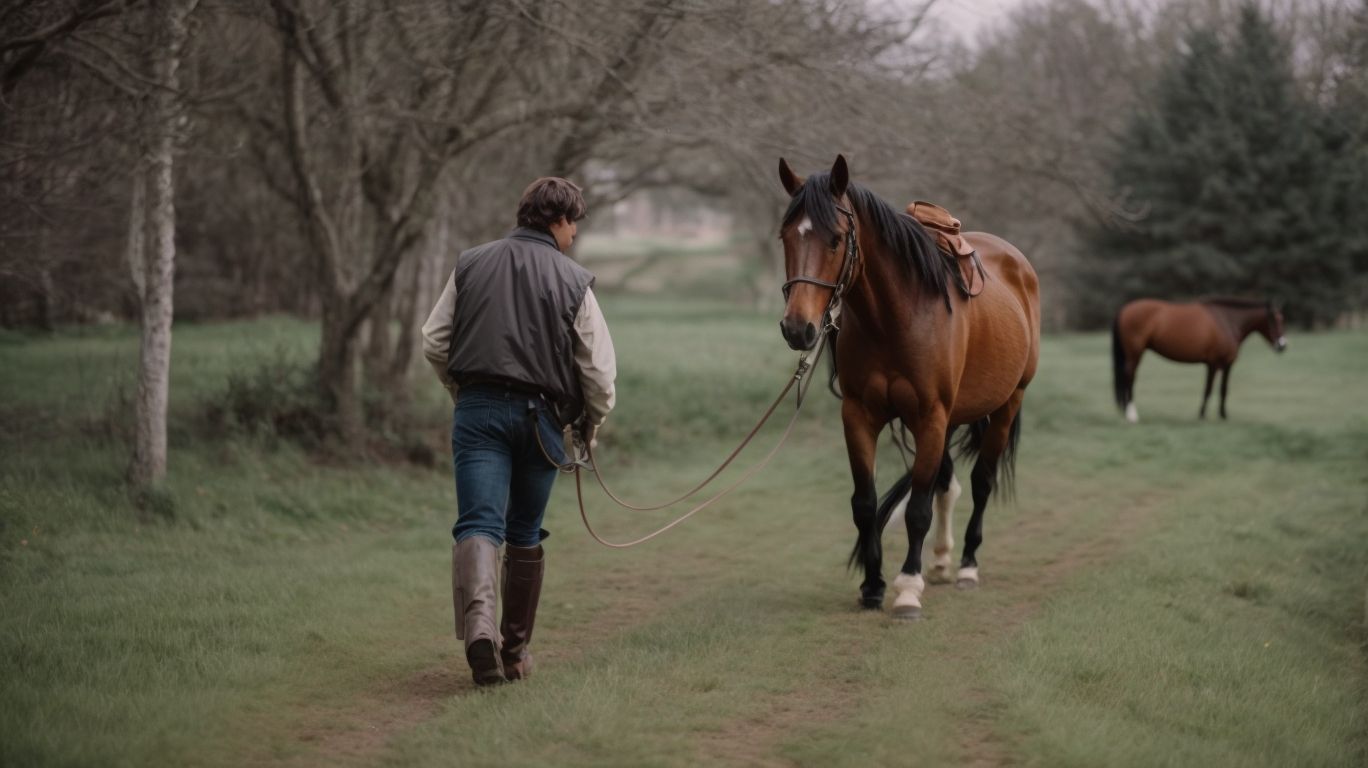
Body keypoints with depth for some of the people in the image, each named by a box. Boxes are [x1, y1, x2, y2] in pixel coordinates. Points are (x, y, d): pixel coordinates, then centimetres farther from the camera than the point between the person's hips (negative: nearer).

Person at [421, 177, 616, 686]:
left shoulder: (471, 265, 7)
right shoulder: (573, 281, -1)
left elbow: (434, 344, 9)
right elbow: (600, 369, -3)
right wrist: (593, 423, 15)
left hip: (477, 410, 1)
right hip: (540, 416, -1)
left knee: (478, 524, -7)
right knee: (525, 535, 14)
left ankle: (477, 625, -32)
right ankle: (515, 650, 21)